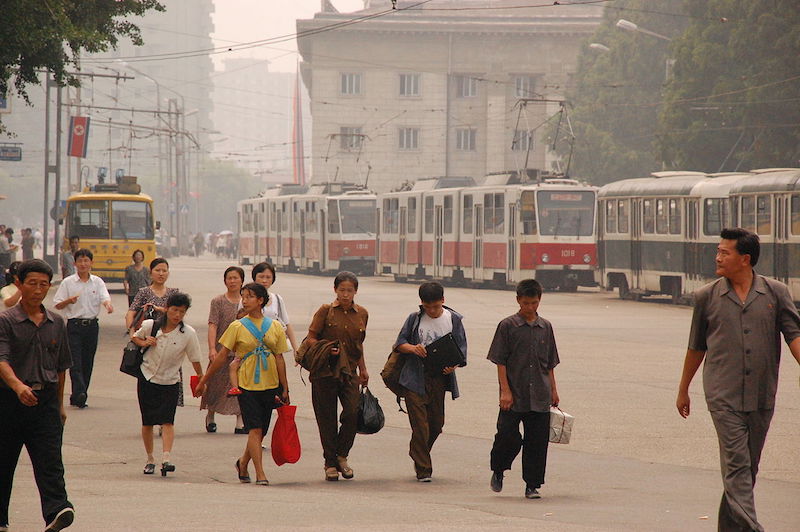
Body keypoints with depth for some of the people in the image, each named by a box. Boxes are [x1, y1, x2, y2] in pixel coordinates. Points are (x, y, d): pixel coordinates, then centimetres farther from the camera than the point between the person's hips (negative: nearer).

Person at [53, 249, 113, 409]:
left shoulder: (97, 282, 7)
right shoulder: (68, 283, 2)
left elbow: (105, 298, -7)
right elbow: (57, 305, 2)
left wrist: (108, 305, -31)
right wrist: (69, 301, -19)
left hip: (92, 325, 3)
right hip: (74, 325, -3)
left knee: (87, 362, 6)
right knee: (75, 361, -15)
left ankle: (77, 397, 13)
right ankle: (80, 393, -26)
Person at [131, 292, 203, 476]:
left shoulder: (188, 333, -10)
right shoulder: (150, 326, -6)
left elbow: (195, 360, -2)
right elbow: (135, 338, 13)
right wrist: (144, 342, -8)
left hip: (170, 382, -1)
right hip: (147, 378, 1)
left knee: (167, 420, -16)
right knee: (147, 422, 5)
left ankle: (166, 458, -25)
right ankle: (150, 459, 19)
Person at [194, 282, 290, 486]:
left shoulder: (274, 327, 6)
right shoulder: (237, 327, 0)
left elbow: (279, 358, 9)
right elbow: (222, 357, 3)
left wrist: (285, 389, 7)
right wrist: (203, 382, 3)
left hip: (269, 385, 3)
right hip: (247, 384, -3)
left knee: (261, 431, 8)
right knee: (255, 429, -11)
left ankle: (243, 463, 32)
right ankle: (260, 474, -11)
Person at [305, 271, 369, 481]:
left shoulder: (361, 314, 10)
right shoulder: (326, 311, -1)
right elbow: (310, 339, -2)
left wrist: (363, 369, 23)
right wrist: (326, 350, -19)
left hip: (349, 372, 2)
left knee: (353, 412, -13)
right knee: (327, 418, 1)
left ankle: (342, 455, 6)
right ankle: (330, 463, 12)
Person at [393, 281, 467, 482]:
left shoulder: (453, 320, 5)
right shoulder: (415, 319, 4)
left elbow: (461, 348, 5)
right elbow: (400, 343, 6)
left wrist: (454, 365, -16)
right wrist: (412, 348, -17)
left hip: (439, 378, 2)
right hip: (416, 378, -2)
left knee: (436, 424, 10)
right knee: (420, 425, -8)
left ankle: (418, 455, 35)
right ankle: (423, 469, -4)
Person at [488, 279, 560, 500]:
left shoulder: (545, 327, 10)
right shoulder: (507, 326, -1)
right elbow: (500, 361, -3)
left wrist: (553, 390, 12)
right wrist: (505, 391, -10)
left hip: (539, 398, 3)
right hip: (513, 397, -3)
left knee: (538, 442, 2)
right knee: (508, 436, -6)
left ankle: (532, 485, 9)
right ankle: (498, 471, 21)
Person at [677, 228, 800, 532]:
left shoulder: (775, 293, 4)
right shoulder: (707, 297, 5)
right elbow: (696, 347, 15)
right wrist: (683, 390, 21)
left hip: (761, 398, 2)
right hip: (723, 397, -2)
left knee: (747, 467, 10)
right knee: (736, 464, -12)